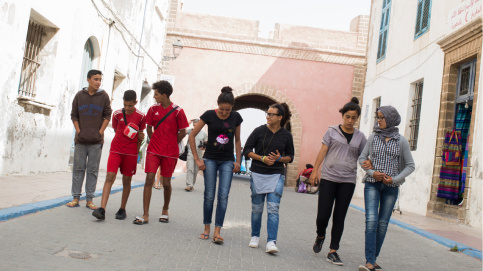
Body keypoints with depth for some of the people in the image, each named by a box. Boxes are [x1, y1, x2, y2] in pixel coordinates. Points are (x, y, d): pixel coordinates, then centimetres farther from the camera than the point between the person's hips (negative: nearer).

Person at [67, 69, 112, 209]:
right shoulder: (79, 96, 5)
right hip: (81, 140, 1)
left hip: (96, 141, -1)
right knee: (78, 168, 5)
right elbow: (74, 115, 9)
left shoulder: (104, 96, 2)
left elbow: (107, 116, 3)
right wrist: (78, 131, -2)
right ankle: (76, 198, 13)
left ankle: (89, 199, 8)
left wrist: (101, 131, -5)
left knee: (93, 170, 2)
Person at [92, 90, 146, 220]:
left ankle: (122, 209, 19)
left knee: (127, 180, 6)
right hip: (116, 150, 0)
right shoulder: (117, 114, 1)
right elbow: (116, 130, 12)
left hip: (131, 152, 0)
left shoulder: (141, 116, -2)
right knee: (110, 177, -11)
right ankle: (102, 209, -17)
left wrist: (136, 151, 5)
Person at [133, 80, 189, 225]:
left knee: (166, 183, 7)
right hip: (153, 150, 2)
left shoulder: (177, 111, -6)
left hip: (170, 153, -2)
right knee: (149, 179, -7)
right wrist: (155, 142, 10)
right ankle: (146, 215, -4)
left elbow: (182, 132, 0)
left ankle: (165, 210, 29)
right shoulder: (153, 109, 5)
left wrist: (170, 144, 3)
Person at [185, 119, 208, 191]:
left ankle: (192, 185, 20)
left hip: (199, 155, 2)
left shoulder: (204, 133, 4)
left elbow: (207, 144, 10)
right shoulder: (190, 131, 2)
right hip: (190, 153, -2)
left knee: (196, 170, 8)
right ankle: (189, 185, -18)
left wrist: (204, 147, -12)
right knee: (190, 169, -13)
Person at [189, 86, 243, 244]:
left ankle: (217, 232, -3)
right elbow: (192, 136, -3)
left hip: (227, 161, 2)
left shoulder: (236, 117, -1)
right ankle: (206, 228, 15)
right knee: (209, 195, 0)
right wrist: (196, 159, -6)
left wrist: (238, 161, 5)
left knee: (223, 196, -6)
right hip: (210, 160, -1)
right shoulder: (209, 115, -8)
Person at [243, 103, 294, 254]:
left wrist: (279, 158, -11)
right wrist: (263, 158, -14)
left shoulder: (286, 135, 2)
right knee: (257, 208, 8)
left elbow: (290, 156, 10)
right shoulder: (259, 131, -1)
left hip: (276, 175, 0)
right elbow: (247, 150, -1)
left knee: (273, 208, -9)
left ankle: (271, 242, -10)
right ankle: (255, 236, 27)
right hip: (258, 174, 0)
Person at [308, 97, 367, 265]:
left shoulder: (360, 137, 9)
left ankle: (333, 252, 12)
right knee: (323, 215, -4)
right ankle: (320, 236, 29)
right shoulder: (332, 131, 4)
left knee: (339, 217, 4)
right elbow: (322, 152, 3)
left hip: (347, 182, 2)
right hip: (328, 178, -1)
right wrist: (315, 170, -3)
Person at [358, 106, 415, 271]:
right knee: (371, 220, -13)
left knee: (383, 223, 4)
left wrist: (395, 179, -9)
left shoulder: (401, 141, 0)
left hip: (391, 187, 0)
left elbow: (410, 165, 4)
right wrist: (371, 172, -8)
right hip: (372, 184, 0)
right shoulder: (373, 137, 4)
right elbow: (362, 158, 9)